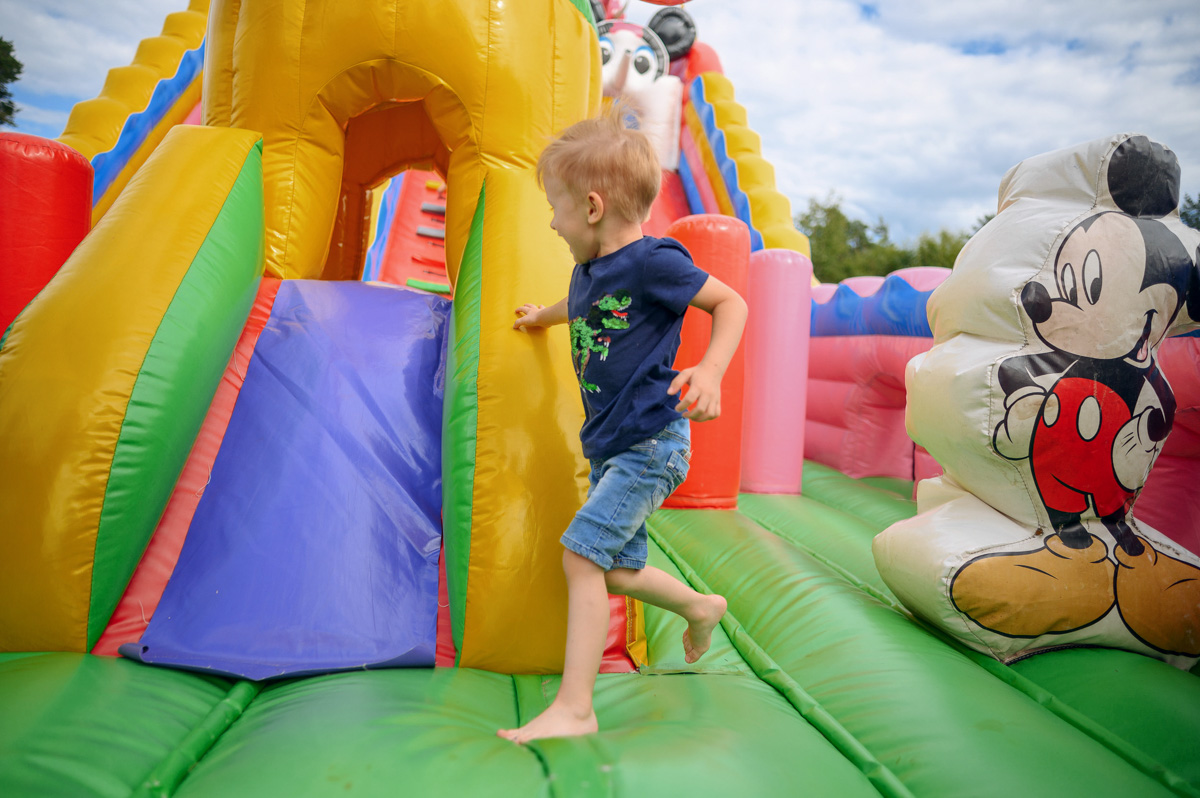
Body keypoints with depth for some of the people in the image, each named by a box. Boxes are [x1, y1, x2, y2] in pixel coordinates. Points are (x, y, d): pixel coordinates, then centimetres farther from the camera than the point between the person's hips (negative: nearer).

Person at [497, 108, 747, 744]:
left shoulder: (652, 262, -15)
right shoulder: (588, 270, 10)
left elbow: (731, 303, -9)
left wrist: (710, 371, -23)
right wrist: (545, 315, 50)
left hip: (651, 441, -9)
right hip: (611, 446, 9)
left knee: (582, 556, -15)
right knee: (617, 570, 15)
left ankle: (573, 708, -6)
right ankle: (700, 606, 42)